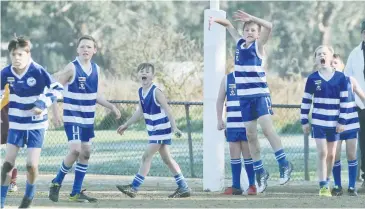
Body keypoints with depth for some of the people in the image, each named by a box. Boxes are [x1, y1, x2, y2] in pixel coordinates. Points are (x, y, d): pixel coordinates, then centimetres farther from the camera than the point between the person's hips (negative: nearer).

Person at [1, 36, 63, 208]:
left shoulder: (38, 72, -19)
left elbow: (57, 89, -12)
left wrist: (42, 104, -23)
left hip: (36, 124, -3)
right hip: (16, 124, 3)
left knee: (32, 165, -7)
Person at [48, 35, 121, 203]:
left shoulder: (95, 69, 7)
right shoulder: (72, 68, -13)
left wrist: (111, 107, 9)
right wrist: (54, 109, -19)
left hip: (88, 118, 7)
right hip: (72, 116, -7)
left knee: (86, 153, 7)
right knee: (75, 150, -19)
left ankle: (76, 192, 15)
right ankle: (57, 183, 1)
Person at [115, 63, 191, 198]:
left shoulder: (156, 92, -17)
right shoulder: (141, 92, 6)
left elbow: (167, 110, -21)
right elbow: (140, 112, 17)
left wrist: (174, 127, -30)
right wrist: (126, 125, 21)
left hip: (161, 129, -9)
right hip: (153, 130, 9)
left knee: (147, 157, -8)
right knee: (166, 158, 12)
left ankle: (134, 187, -5)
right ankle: (183, 188, 17)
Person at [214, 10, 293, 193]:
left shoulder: (258, 45, -4)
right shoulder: (240, 43, 10)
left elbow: (268, 26, -22)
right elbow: (229, 25, 24)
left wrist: (251, 18, -25)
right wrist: (216, 20, 9)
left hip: (260, 94, -6)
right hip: (245, 96, 6)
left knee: (266, 127, -19)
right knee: (250, 134, 5)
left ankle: (284, 165, -17)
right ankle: (260, 172, 12)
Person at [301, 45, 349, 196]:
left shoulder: (340, 78, -2)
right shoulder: (313, 79, -2)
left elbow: (344, 100, 0)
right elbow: (306, 101, 3)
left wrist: (342, 121, -4)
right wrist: (304, 121, 1)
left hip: (334, 122, 1)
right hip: (318, 121, -1)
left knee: (331, 154, 8)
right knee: (322, 152, -9)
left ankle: (326, 183, 22)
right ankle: (323, 186, -10)